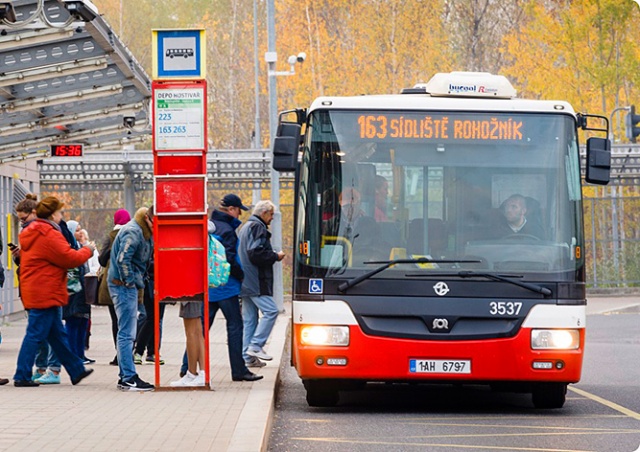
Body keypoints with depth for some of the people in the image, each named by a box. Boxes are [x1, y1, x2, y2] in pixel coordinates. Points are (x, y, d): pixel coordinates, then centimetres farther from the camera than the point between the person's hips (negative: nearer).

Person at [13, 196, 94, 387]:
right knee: (35, 334, -6)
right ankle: (22, 376, -4)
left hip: (33, 291, 10)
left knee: (57, 335, 15)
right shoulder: (50, 235, -17)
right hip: (46, 294, -10)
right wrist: (88, 250, 0)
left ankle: (76, 370, 23)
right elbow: (70, 258, -17)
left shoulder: (29, 233, 15)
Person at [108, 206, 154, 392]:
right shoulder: (133, 232, -17)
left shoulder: (144, 232, 14)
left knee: (126, 333, 13)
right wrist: (130, 282, -18)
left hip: (128, 285, 10)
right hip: (123, 285, -10)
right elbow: (122, 259, -25)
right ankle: (129, 378, -9)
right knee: (127, 333, -9)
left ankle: (125, 376, 18)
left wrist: (138, 282, 9)